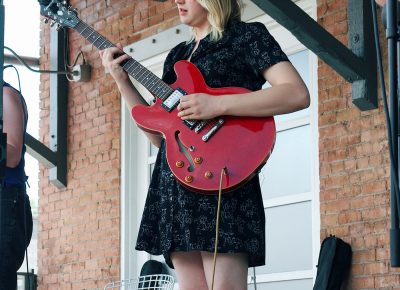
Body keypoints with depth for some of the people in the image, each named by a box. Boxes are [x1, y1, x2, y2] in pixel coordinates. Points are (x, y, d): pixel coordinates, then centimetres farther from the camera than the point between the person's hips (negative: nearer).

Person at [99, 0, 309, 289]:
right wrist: (122, 80, 11)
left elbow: (298, 94, -12)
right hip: (175, 179, 7)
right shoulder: (178, 54, 24)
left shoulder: (247, 36, 3)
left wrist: (217, 105, -19)